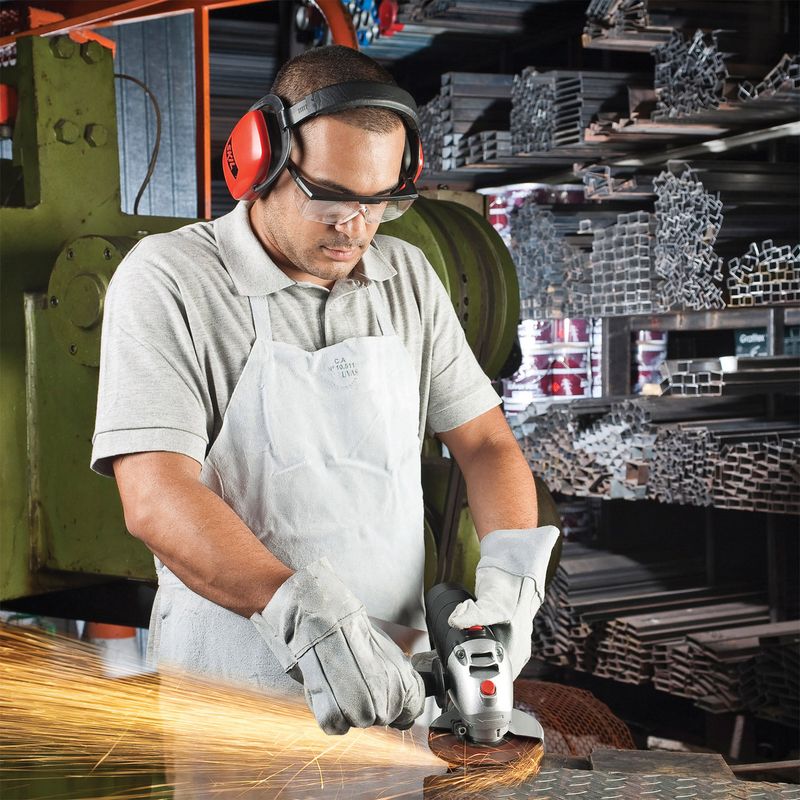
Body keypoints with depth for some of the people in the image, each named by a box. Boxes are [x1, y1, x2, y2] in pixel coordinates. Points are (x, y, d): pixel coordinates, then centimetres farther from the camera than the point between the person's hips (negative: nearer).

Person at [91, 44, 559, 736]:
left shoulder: (409, 277, 5)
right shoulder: (167, 278, -13)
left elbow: (485, 443, 8)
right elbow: (155, 499, -24)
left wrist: (511, 580, -11)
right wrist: (307, 616, -36)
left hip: (390, 674, 5)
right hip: (230, 686, -5)